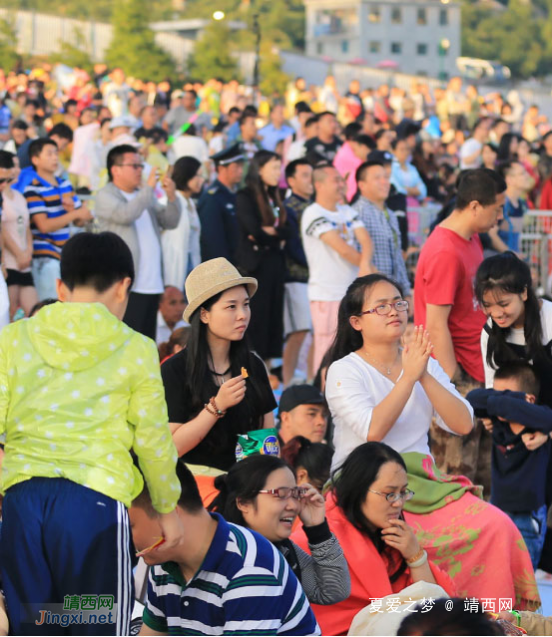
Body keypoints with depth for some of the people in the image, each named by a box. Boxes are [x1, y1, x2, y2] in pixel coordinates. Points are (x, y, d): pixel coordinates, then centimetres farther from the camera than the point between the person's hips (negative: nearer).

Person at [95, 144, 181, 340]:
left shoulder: (144, 195, 20)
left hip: (153, 285, 7)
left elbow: (169, 222, 15)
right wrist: (149, 188, -13)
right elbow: (126, 215, -21)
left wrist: (172, 197, -2)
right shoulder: (105, 196, -2)